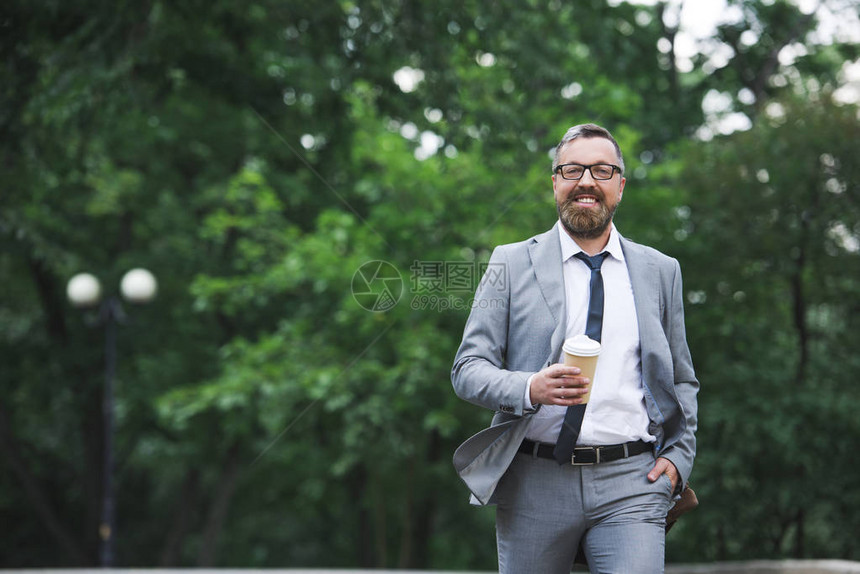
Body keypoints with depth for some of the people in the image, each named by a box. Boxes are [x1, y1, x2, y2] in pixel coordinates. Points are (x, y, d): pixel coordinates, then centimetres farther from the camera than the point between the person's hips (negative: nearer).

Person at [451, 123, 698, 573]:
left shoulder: (660, 271, 14)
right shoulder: (511, 264, 6)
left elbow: (681, 380, 21)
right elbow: (468, 369, 2)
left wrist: (679, 456, 5)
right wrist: (529, 388, -17)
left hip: (630, 485, 1)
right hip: (534, 483, -1)